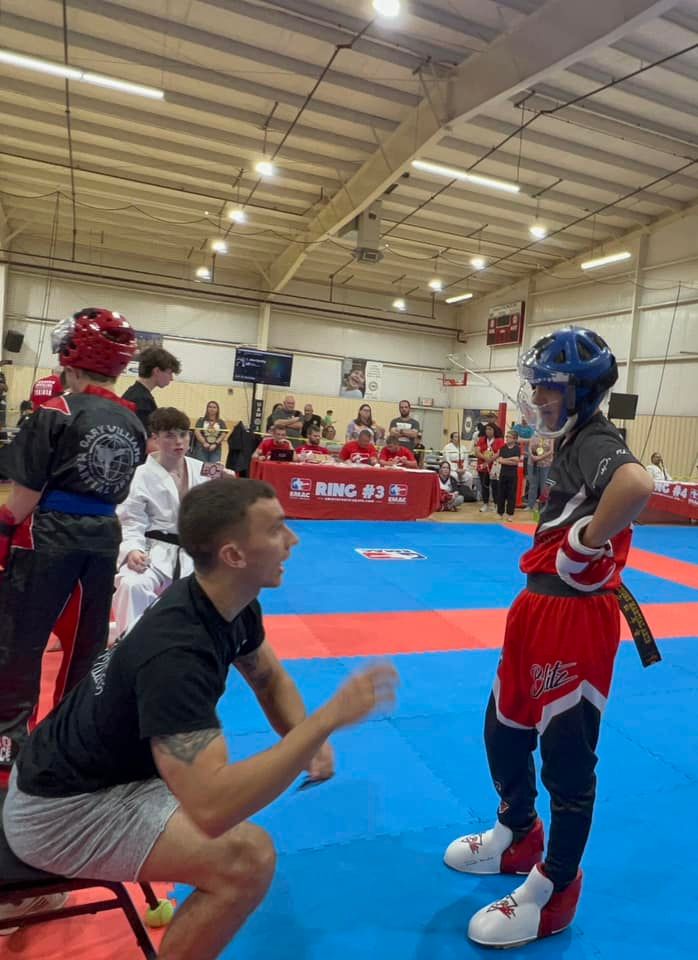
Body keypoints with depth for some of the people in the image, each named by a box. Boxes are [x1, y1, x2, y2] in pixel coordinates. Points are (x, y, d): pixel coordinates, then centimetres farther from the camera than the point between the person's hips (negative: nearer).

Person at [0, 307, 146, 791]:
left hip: (48, 539, -5)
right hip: (104, 539, 6)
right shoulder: (133, 422, 3)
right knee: (88, 643, 19)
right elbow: (118, 488, 9)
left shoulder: (57, 413, -12)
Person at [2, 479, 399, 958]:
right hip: (63, 809, -9)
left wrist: (307, 743, -11)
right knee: (247, 858, -22)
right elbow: (212, 807, -43)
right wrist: (328, 719, -39)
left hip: (112, 766, 9)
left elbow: (269, 679, 7)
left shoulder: (233, 604, -8)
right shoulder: (176, 651, -35)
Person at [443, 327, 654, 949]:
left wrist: (586, 545, -27)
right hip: (538, 606, 10)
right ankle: (518, 836, 47)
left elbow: (638, 483, -41)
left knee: (567, 755, 7)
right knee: (504, 729, 22)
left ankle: (552, 892, 29)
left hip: (576, 618, -10)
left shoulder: (597, 441, -18)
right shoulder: (572, 442, 12)